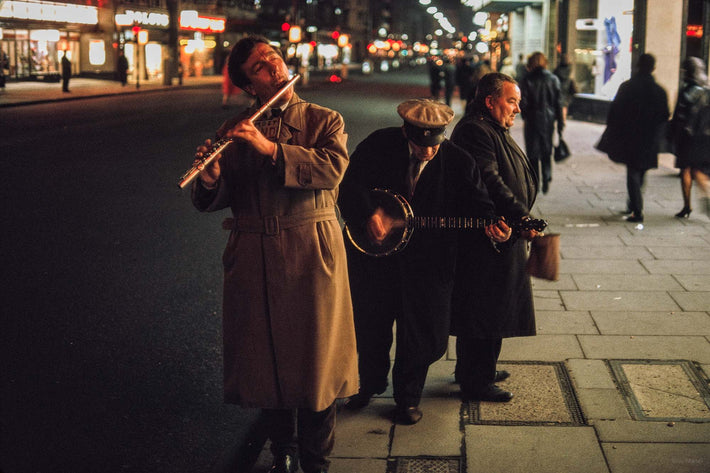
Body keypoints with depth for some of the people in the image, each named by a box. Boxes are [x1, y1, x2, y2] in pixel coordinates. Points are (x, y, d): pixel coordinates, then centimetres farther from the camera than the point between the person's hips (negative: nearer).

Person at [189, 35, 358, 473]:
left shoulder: (325, 121, 4)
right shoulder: (235, 132, 8)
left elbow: (332, 168, -16)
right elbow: (211, 203, 4)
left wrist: (271, 149, -24)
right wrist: (210, 178, -18)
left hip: (311, 256, -2)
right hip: (253, 261, 2)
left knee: (316, 360, 3)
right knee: (265, 360, 9)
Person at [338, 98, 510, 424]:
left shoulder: (457, 162, -8)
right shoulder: (378, 146, -9)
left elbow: (477, 204, -5)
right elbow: (349, 184, -9)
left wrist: (490, 226, -25)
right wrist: (369, 215, -24)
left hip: (428, 261, -1)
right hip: (374, 252, 1)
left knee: (422, 333, 5)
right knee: (370, 326, 16)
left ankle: (408, 397, 28)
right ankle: (370, 384, 42)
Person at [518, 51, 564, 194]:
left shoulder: (527, 80, -8)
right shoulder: (553, 79, -1)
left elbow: (523, 103, -8)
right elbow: (558, 102, 1)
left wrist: (525, 117, 9)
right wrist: (560, 122, 6)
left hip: (532, 120, -2)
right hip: (549, 119, 2)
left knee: (532, 153, 7)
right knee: (546, 152, 13)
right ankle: (546, 181, 3)